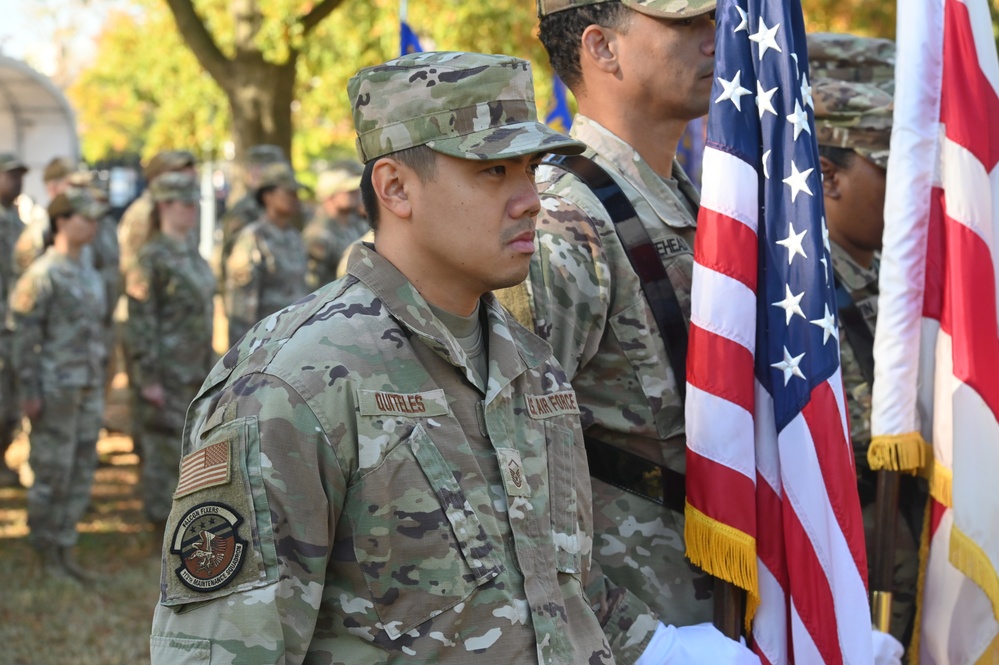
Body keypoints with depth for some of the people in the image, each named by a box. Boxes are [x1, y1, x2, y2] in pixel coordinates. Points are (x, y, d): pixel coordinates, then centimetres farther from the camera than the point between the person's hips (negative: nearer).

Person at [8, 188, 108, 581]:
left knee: (81, 472, 9)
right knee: (52, 473, -1)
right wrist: (29, 392, -16)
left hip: (89, 387, 8)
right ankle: (46, 556, 9)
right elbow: (24, 333, -13)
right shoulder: (43, 275, -11)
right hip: (56, 388, -8)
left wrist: (100, 383, 16)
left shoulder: (89, 276, 13)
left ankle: (64, 552, 18)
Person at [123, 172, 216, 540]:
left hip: (196, 372, 8)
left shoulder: (193, 256, 13)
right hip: (168, 373, -8)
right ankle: (162, 533, 6)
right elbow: (140, 322, -16)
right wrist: (149, 378, -18)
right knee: (164, 450, -2)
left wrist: (209, 367, 17)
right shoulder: (152, 258, -13)